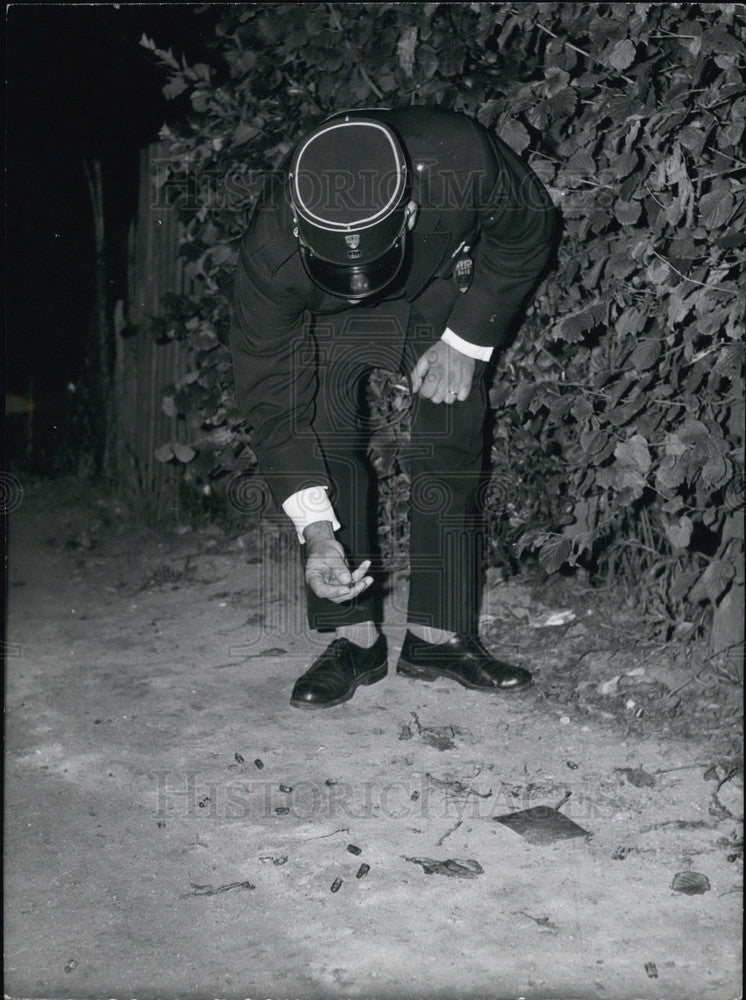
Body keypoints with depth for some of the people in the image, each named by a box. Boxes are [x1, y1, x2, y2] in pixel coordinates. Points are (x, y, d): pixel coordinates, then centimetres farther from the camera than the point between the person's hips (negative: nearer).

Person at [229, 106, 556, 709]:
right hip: (324, 319, -1)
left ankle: (438, 636, -1)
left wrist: (467, 341, -19)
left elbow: (529, 228, -16)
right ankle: (355, 639, -5)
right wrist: (316, 531, -36)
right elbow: (269, 393, -30)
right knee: (326, 447, -15)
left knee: (451, 449, -8)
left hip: (441, 288, 1)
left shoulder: (458, 161, -40)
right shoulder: (271, 250, -39)